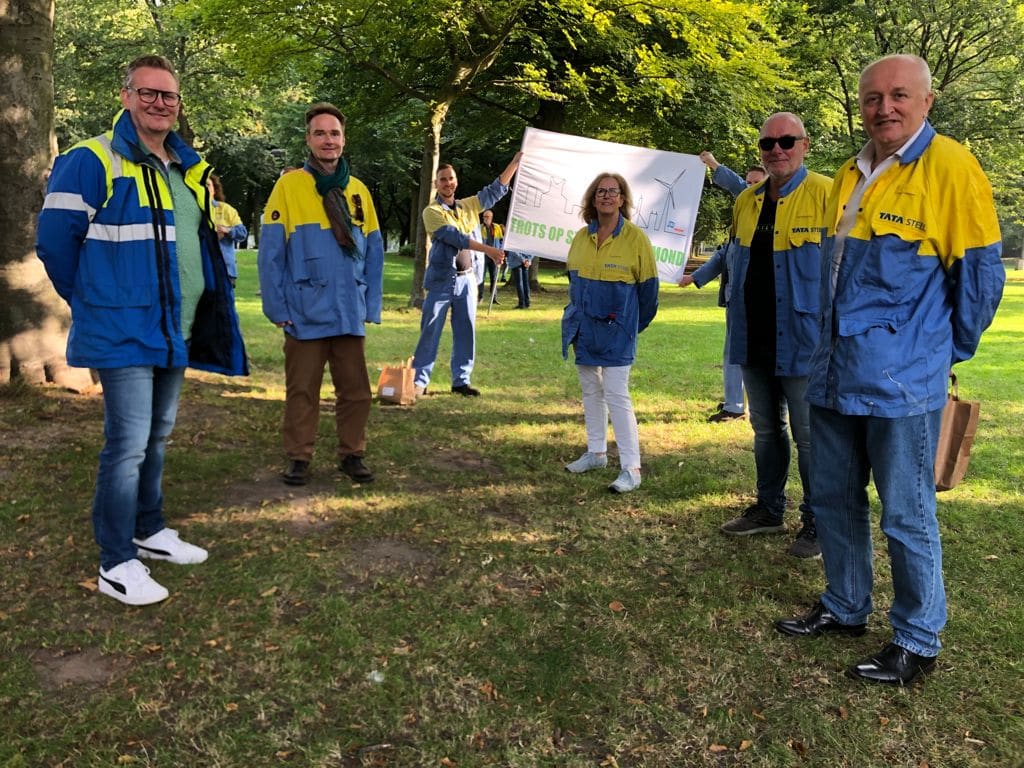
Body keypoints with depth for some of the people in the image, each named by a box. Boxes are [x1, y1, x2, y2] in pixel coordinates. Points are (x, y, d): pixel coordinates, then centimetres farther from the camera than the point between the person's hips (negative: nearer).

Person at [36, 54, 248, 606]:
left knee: (157, 438, 17)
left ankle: (150, 532, 33)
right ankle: (116, 564, 6)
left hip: (175, 333, 8)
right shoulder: (92, 161, -11)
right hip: (124, 334, -7)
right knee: (128, 446, -5)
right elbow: (55, 239, -10)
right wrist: (92, 300, 1)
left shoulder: (189, 168, 12)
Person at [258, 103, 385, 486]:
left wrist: (372, 306, 5)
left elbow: (374, 253, 10)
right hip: (305, 315, -3)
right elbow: (270, 253, -4)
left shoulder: (358, 190, 9)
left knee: (355, 390, 9)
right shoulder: (289, 186, -3)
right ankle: (298, 458, 21)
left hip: (350, 316, 3)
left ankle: (352, 454, 24)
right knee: (302, 391, 8)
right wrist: (277, 308, -8)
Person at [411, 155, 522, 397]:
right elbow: (453, 236, -17)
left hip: (466, 279, 5)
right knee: (430, 331, -2)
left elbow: (496, 190, 17)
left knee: (465, 332, 6)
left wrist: (516, 161, 10)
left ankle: (461, 380, 15)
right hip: (441, 280, -5)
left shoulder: (468, 206, 13)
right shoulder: (431, 212, -4)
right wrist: (487, 249, -25)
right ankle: (419, 381, 4)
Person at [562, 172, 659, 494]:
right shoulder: (581, 237, 5)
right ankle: (596, 452, 28)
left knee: (616, 395, -10)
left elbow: (648, 286, -3)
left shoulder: (635, 237, -9)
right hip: (585, 328, 6)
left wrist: (635, 325, 4)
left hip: (616, 330, -6)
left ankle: (631, 468, -5)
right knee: (590, 391, 14)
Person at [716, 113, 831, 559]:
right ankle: (768, 510, 32)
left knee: (809, 437, 3)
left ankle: (817, 524, 16)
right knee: (765, 430, 17)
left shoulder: (826, 195, -8)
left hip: (801, 340, -6)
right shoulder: (746, 201, 11)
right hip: (754, 340, 7)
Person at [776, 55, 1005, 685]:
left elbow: (981, 272, -6)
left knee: (906, 515, 3)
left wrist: (947, 351, 1)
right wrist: (831, 344, 17)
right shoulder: (852, 176, 13)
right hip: (836, 372, 7)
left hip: (903, 379, -7)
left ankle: (918, 642, 20)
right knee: (834, 500, 16)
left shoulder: (950, 167, -9)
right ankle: (845, 609, 34)